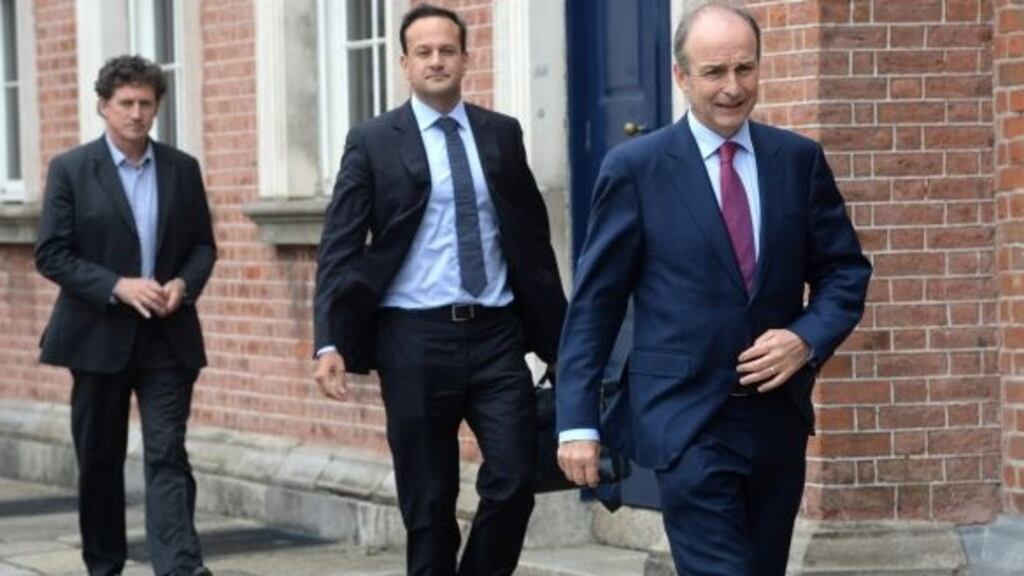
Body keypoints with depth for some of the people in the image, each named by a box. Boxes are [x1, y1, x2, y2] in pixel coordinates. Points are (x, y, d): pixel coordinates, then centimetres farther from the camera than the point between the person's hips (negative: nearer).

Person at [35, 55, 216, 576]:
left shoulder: (182, 169, 7)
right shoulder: (71, 170, -2)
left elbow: (203, 244, 11)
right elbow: (51, 254, -7)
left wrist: (184, 284, -10)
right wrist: (118, 286, -18)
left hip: (167, 334, 1)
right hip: (99, 335, -1)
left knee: (167, 454, -8)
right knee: (99, 459, 8)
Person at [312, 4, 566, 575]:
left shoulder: (503, 135, 9)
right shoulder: (372, 141, 1)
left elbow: (534, 238, 13)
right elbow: (340, 249, -3)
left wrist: (560, 336, 12)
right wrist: (331, 342, -15)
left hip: (495, 334, 2)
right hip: (415, 337, -2)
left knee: (513, 481, -7)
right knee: (429, 501, 4)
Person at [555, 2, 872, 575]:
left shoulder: (800, 159, 6)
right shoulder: (635, 168, -4)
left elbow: (845, 270, 10)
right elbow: (594, 301, -2)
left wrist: (808, 339, -10)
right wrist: (578, 421, -7)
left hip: (779, 418, 4)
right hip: (688, 424, -4)